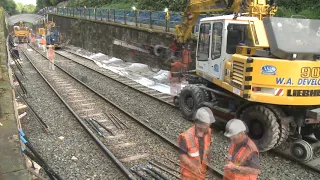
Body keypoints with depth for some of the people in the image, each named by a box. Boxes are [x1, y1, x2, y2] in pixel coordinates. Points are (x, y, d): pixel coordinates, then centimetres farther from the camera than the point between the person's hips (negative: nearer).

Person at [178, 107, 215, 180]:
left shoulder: (207, 132, -16)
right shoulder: (187, 136, -32)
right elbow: (182, 156, -23)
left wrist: (208, 154, -13)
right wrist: (193, 167, -32)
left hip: (201, 169, 5)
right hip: (189, 169, -5)